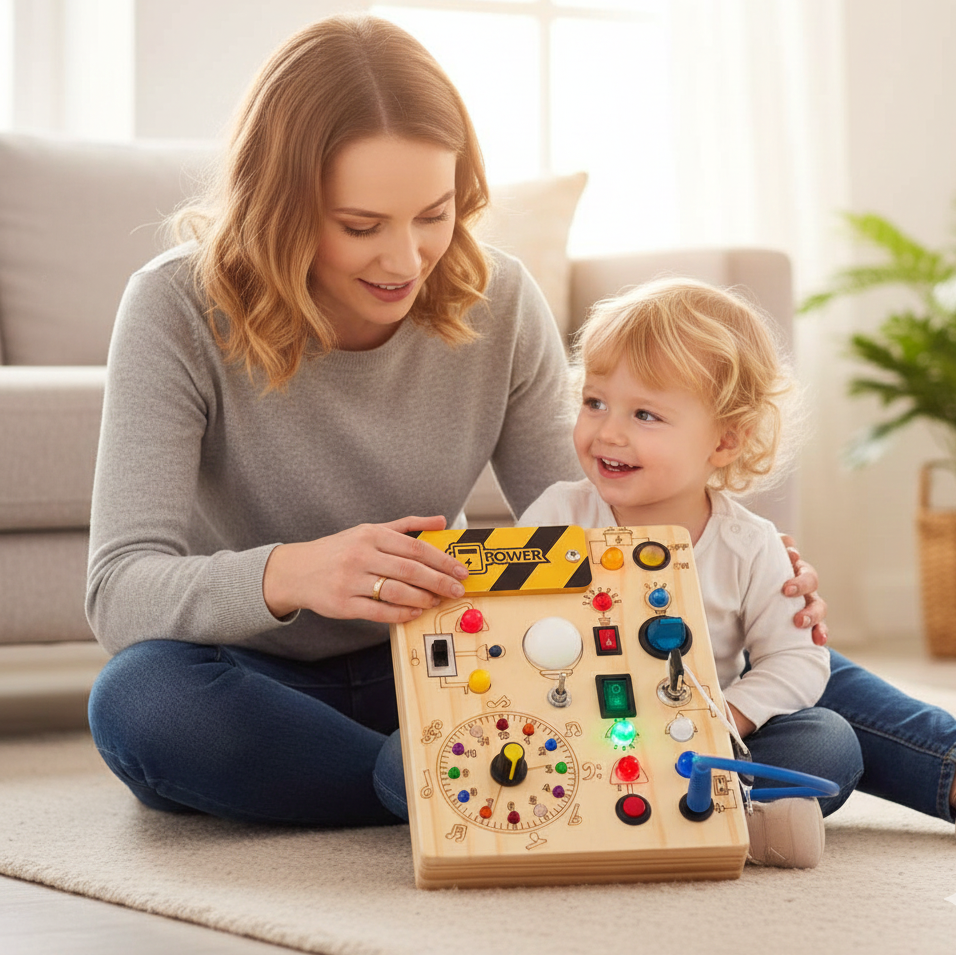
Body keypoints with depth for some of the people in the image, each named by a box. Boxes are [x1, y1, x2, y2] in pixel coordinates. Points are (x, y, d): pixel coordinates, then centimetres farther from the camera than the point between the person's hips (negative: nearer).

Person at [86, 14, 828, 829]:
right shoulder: (179, 310, -20)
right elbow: (120, 594, -28)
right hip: (250, 683, -1)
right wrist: (286, 575, -49)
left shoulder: (498, 305, -9)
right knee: (140, 698, -38)